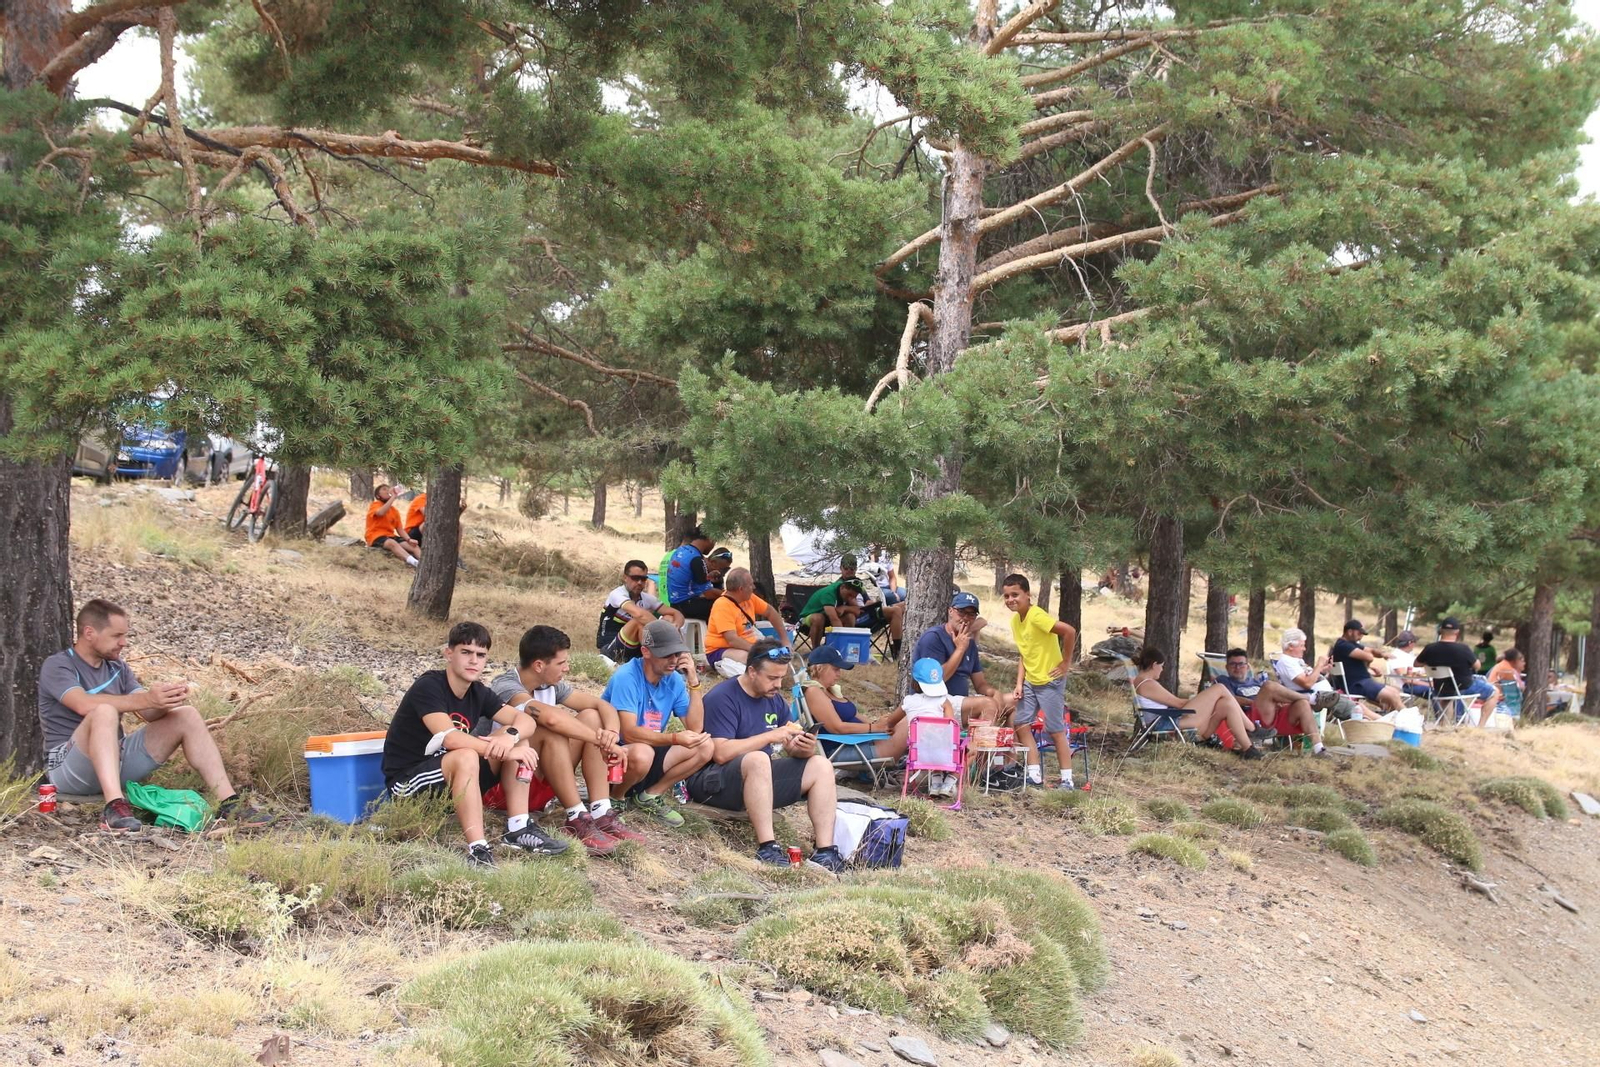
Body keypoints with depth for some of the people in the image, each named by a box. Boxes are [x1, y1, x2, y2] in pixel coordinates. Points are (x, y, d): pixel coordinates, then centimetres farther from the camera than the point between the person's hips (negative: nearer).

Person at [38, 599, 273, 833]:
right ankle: (114, 806, -49)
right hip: (67, 767, -7)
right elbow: (84, 704, -28)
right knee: (105, 712, -35)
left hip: (118, 759, 7)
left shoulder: (117, 668, 14)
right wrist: (146, 699, -34)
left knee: (186, 716, -6)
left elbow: (150, 713, 3)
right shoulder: (57, 666, -7)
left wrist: (165, 700, -21)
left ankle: (229, 804, -16)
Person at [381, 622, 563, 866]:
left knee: (519, 742, -6)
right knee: (466, 757, -37)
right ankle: (478, 850, -40)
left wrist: (510, 737, -28)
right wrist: (505, 752, -31)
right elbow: (450, 737, -32)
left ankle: (518, 830, -12)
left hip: (452, 780, 8)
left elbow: (525, 720, -4)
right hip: (406, 782, -8)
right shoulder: (428, 686, -19)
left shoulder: (479, 692, 3)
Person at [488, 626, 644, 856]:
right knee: (552, 730, -30)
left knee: (591, 718, -7)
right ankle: (578, 820, -26)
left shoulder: (551, 686, 5)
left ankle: (601, 815, -16)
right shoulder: (506, 688, -20)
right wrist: (602, 741, -33)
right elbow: (551, 717, -38)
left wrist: (612, 733, -21)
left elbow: (602, 705, 2)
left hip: (540, 782, 8)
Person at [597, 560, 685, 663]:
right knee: (640, 620, -31)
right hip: (611, 650, -7)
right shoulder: (618, 594, -18)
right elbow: (639, 613, -38)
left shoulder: (646, 598, 2)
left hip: (634, 651, 7)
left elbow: (677, 614, -1)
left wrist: (674, 627, -25)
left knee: (668, 619, -7)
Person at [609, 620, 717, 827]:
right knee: (642, 753, -39)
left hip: (652, 750, 7)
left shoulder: (674, 680, -1)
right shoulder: (626, 677, -21)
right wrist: (675, 738, -39)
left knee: (705, 747, -9)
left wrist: (693, 682, -13)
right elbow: (629, 733, -28)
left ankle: (651, 796, 2)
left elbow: (696, 729, -4)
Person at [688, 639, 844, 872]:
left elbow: (793, 750, 9)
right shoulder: (722, 698, -13)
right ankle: (767, 848, -38)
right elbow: (721, 753, -25)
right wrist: (771, 736, -25)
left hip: (759, 779, 8)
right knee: (758, 759, -38)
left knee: (821, 765, -7)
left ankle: (825, 851, -19)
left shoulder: (776, 700, 10)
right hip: (713, 782, -8)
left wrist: (804, 749, -16)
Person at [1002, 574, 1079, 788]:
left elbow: (1069, 631, -30)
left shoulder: (1037, 616, -21)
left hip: (1050, 681, -9)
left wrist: (1066, 662, -21)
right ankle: (1035, 775, 11)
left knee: (1055, 730, -3)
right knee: (1021, 724, 5)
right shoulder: (1015, 620, 6)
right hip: (1030, 681, 9)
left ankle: (1067, 780, 5)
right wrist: (1019, 684, 5)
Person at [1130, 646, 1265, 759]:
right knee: (1220, 689, -9)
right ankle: (1252, 730, 1)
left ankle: (1247, 749, -3)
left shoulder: (1140, 681, 21)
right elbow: (1178, 703, -9)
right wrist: (1198, 699, 4)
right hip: (1178, 724, -11)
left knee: (1227, 705, 0)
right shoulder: (1148, 684, -12)